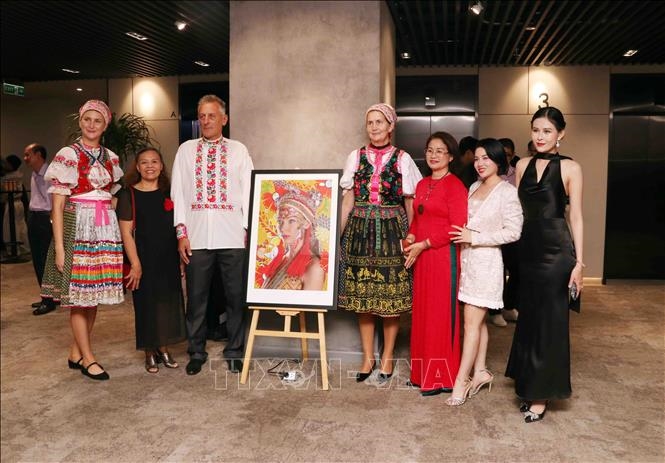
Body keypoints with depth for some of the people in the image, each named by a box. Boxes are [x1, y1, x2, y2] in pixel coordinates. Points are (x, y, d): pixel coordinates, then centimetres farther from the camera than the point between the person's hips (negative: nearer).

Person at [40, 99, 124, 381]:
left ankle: (76, 352, 23)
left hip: (105, 231, 5)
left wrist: (119, 235, 9)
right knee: (78, 296, 0)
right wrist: (59, 246, -12)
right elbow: (57, 205, -7)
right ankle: (87, 359, 11)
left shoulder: (110, 158, 11)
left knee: (94, 294, 9)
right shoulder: (68, 155, -4)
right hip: (78, 228, -5)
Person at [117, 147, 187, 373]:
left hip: (169, 258, 4)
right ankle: (150, 353, 20)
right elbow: (126, 232, -8)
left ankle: (163, 349, 26)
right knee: (146, 303, 4)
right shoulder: (129, 194, -4)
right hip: (144, 258, -4)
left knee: (169, 301, 9)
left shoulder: (168, 192, 8)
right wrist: (135, 264, -14)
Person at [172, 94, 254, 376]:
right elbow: (178, 192, 8)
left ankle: (234, 352, 19)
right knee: (196, 297, 8)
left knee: (236, 296, 4)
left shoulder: (238, 150, 10)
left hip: (232, 237, -1)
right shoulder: (186, 150, 12)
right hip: (196, 237, 1)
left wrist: (247, 230, -3)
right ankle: (196, 353, 23)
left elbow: (248, 191, 5)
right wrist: (181, 232, 0)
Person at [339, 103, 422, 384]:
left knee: (391, 297, 1)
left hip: (392, 231, -2)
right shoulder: (356, 157, 8)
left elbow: (410, 203, 5)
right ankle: (367, 357, 19)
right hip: (360, 230, 2)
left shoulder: (402, 159, 3)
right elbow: (348, 200, 9)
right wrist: (338, 234, 4)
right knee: (362, 295, 5)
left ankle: (387, 358, 17)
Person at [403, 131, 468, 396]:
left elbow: (457, 227, -13)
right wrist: (410, 238, 1)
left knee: (441, 314, 0)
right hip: (420, 257, 7)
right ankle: (423, 372, 23)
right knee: (421, 313, 11)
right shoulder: (422, 184, 14)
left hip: (443, 256, -7)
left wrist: (424, 244, -14)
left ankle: (441, 377, 13)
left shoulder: (455, 185, -8)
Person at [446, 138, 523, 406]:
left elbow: (513, 232, -13)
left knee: (472, 323, -5)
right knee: (477, 321, 13)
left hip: (486, 261, -7)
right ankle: (480, 372, 23)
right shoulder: (473, 188, 13)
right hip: (467, 259, 7)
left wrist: (474, 238, -15)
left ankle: (461, 380, 2)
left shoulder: (507, 192, -8)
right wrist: (462, 236, 4)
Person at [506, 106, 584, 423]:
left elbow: (576, 217, -4)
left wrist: (578, 262, -8)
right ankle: (529, 386, 28)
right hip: (528, 248, 5)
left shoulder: (569, 168, -3)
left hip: (556, 251, -5)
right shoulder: (523, 166, 10)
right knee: (529, 318, 13)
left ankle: (540, 396, 14)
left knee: (549, 321, 2)